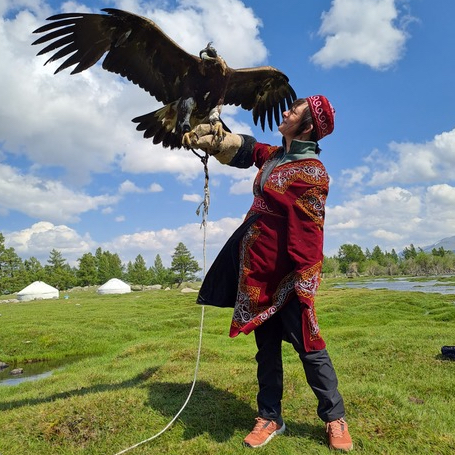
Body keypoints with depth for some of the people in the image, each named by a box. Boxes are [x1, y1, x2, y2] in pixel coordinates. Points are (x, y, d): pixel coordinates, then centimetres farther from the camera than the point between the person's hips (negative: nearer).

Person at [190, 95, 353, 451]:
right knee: (266, 344, 13)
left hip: (285, 270, -8)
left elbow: (307, 232, -18)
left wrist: (302, 284, -21)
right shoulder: (273, 155, 12)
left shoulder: (311, 171, -12)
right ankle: (270, 418, 26)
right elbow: (243, 148, 31)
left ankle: (335, 418, 21)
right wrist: (208, 137, 19)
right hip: (257, 266, 8)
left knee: (307, 343, 1)